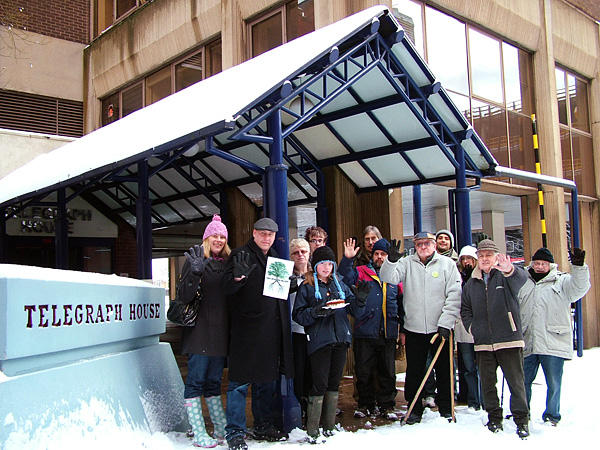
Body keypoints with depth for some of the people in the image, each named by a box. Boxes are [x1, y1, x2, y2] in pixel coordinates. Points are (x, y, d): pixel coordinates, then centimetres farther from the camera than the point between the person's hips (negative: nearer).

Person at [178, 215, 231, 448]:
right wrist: (195, 272, -26)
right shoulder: (195, 260, -3)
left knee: (214, 382, 14)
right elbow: (184, 296, -13)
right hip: (200, 330, -6)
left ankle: (222, 429, 21)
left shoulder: (227, 263, 13)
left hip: (221, 331, 6)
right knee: (196, 380, -2)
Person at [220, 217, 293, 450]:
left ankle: (264, 425, 29)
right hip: (247, 329, -7)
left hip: (272, 330, 7)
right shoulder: (242, 255, -6)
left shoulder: (274, 256, 16)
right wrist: (236, 276, -38)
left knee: (267, 380, 16)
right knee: (241, 381, -3)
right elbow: (226, 287, -17)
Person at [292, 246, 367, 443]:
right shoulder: (307, 287, 0)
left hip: (340, 340, 5)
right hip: (319, 342, -5)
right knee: (320, 385, -5)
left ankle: (329, 427, 24)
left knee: (334, 384, 12)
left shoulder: (340, 285, 13)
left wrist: (360, 299, -7)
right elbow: (298, 315, -5)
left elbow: (354, 311, 12)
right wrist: (315, 312, -21)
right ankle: (312, 431, 5)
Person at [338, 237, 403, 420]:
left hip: (388, 333, 2)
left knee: (388, 372, 9)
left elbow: (402, 303, 16)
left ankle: (386, 406, 23)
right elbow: (346, 278, -12)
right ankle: (365, 404, 22)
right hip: (365, 332, -1)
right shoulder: (362, 272, 6)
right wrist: (347, 260, -27)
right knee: (364, 371, 6)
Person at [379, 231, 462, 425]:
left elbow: (454, 296, -4)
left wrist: (446, 323, -10)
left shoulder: (447, 264, -1)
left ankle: (446, 407, 27)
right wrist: (391, 261, -30)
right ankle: (414, 408, 24)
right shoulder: (407, 263, 3)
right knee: (414, 371, 9)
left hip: (441, 328, 0)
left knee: (444, 370, 11)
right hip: (414, 328, 1)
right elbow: (389, 278, -11)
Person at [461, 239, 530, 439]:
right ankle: (494, 418, 22)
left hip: (509, 340, -4)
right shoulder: (471, 284, 13)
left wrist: (510, 270, -47)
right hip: (483, 343, 4)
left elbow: (521, 278, -24)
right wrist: (472, 327, 2)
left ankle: (522, 420, 15)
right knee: (487, 383, 9)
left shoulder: (506, 276, 0)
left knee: (516, 382, 2)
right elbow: (465, 310, 19)